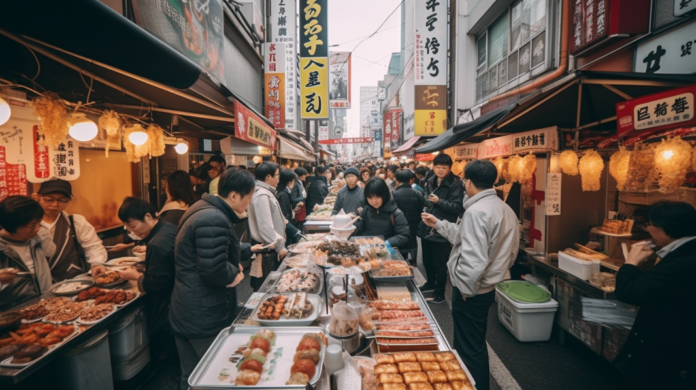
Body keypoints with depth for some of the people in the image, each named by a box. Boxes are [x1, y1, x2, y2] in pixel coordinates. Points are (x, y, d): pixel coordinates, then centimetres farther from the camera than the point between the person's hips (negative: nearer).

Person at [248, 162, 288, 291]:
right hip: (266, 250, -10)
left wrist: (279, 244, 19)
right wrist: (279, 246, -18)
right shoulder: (262, 195, -20)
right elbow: (265, 227, -25)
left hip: (269, 248, 10)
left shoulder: (265, 192, 12)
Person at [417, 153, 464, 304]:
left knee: (440, 263, 5)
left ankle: (440, 293, 20)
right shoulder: (430, 181, 11)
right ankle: (430, 284, 41)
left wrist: (439, 201, -25)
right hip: (427, 227, 7)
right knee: (427, 260, 20)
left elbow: (457, 207, -19)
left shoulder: (455, 184, -12)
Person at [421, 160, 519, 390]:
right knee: (476, 344, 26)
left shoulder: (476, 211, -24)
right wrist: (438, 224, 18)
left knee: (469, 349, 8)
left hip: (473, 289, -10)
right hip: (489, 286, 10)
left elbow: (473, 259, -30)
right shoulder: (503, 208, 7)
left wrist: (465, 290, -17)